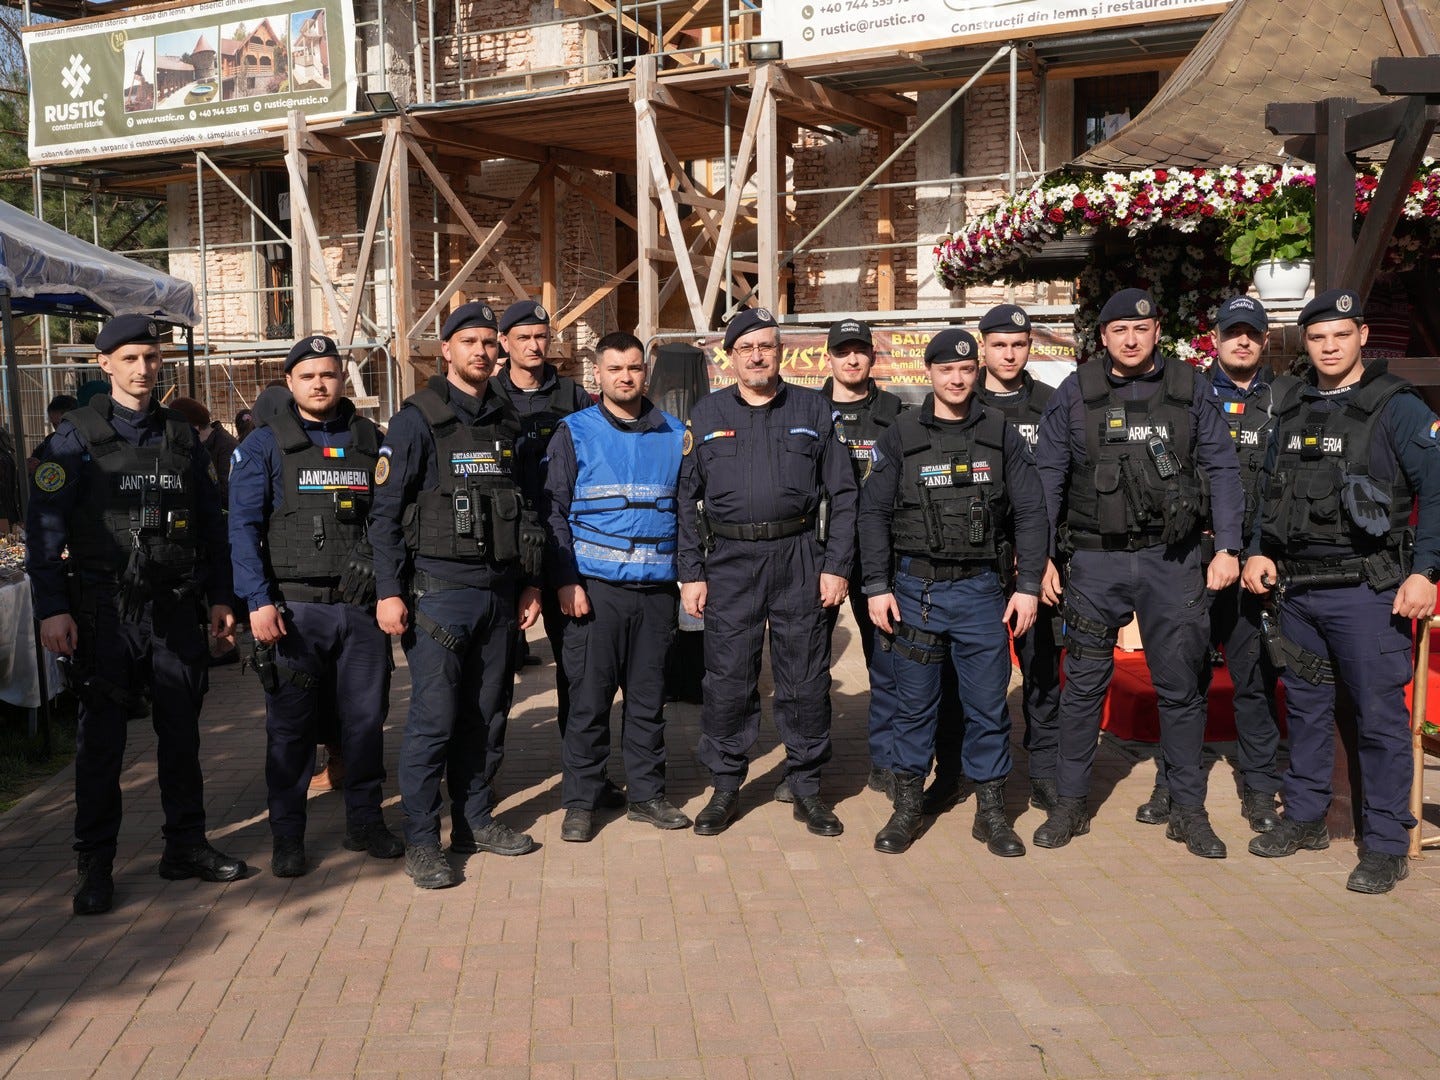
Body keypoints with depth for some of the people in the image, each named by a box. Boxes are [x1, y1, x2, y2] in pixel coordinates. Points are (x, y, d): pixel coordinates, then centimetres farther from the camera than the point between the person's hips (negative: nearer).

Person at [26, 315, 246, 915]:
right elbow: (44, 526, -5)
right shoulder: (78, 436, -2)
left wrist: (220, 597, 10)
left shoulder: (182, 437, 10)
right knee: (102, 736, 3)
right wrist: (52, 609, -12)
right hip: (104, 610, -3)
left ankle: (186, 846, 21)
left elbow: (211, 523, 14)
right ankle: (94, 865, 13)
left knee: (181, 730, 9)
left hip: (173, 607, 4)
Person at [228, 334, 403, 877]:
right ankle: (287, 837, 16)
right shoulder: (263, 445, 3)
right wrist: (259, 602, -12)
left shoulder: (371, 441, 11)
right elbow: (244, 527, -3)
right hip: (294, 608, -2)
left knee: (367, 716, 8)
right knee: (291, 724, 3)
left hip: (363, 606, 3)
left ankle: (365, 822, 24)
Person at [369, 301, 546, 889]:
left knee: (488, 711, 11)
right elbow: (385, 510, -7)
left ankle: (475, 819, 24)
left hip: (499, 587, 6)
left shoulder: (507, 420, 13)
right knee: (434, 717, -5)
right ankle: (421, 841, 5)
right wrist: (389, 591, -13)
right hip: (440, 587, -6)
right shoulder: (418, 419, -5)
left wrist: (528, 582, 16)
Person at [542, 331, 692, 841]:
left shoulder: (674, 434, 10)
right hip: (595, 588, -2)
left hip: (658, 588, 3)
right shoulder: (575, 432, 2)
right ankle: (581, 800, 13)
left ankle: (647, 793, 22)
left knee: (649, 696, 10)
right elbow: (555, 511, -1)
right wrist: (566, 581, -9)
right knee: (589, 697, 2)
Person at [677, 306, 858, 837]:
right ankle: (725, 787, 17)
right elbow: (685, 498, 7)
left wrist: (836, 565, -2)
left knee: (805, 680, 5)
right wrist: (690, 573, 0)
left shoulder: (813, 410, 7)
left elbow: (841, 493, 5)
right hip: (729, 560, 0)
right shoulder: (705, 414, 8)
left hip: (800, 557, 0)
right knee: (727, 680, 3)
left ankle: (806, 786, 18)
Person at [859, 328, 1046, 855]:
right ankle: (907, 805, 20)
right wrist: (877, 587, -2)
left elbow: (1030, 512, 5)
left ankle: (990, 809, 19)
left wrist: (1028, 586, -1)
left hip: (981, 588, 1)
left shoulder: (1001, 434, 5)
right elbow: (874, 512, 3)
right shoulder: (900, 436, 3)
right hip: (916, 587, 0)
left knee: (988, 704, 5)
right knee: (915, 703, 7)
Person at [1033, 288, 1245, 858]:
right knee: (1084, 684, 5)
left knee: (1181, 686, 6)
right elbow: (1047, 480, 3)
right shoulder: (1074, 394, 1)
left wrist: (1227, 547, -3)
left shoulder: (1188, 389, 3)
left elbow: (1221, 469, 5)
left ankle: (1188, 810, 19)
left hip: (1173, 559, 1)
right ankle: (1070, 804, 17)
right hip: (1096, 559, 0)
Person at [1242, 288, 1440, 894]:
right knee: (1305, 708, 14)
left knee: (1380, 716, -2)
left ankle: (1385, 844, 8)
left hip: (1366, 589, -6)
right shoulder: (1291, 410, 13)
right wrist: (1259, 552, 7)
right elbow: (1269, 491, 21)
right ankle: (1305, 819, 28)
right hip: (1297, 589, 6)